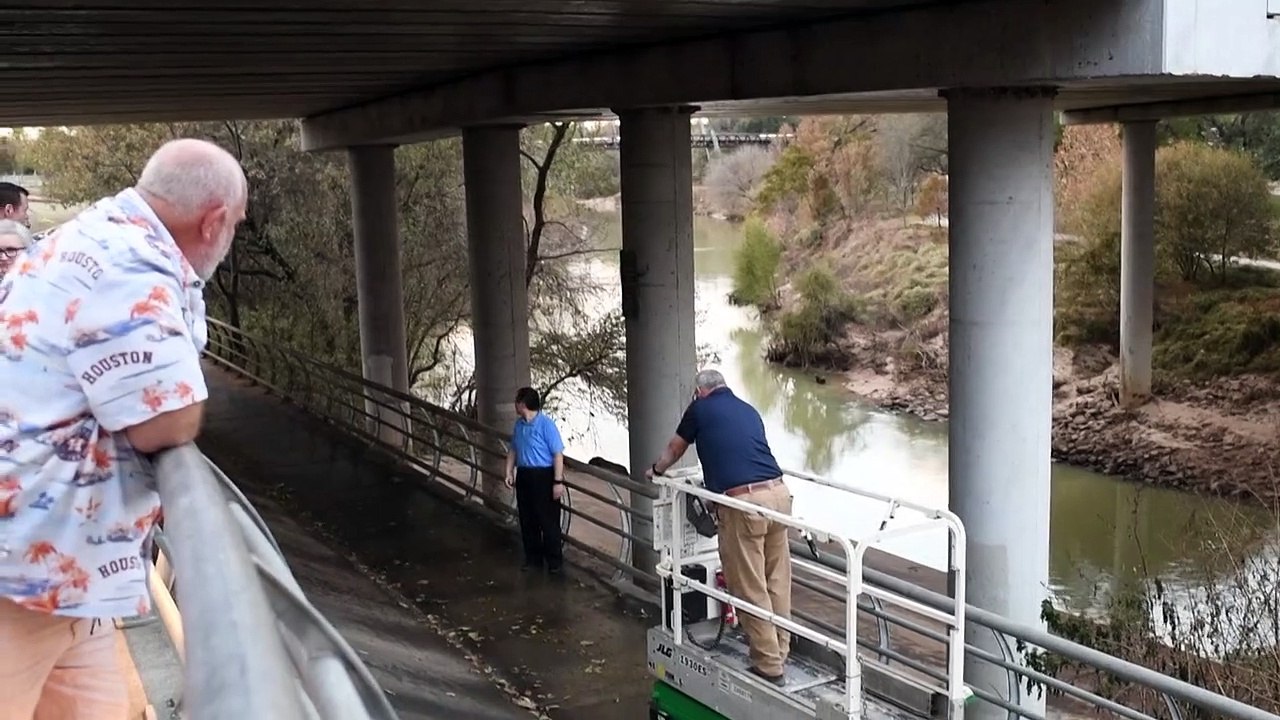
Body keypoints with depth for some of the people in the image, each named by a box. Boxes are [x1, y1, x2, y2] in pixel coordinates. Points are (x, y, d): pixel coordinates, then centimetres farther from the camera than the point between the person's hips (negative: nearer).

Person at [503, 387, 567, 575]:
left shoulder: (546, 424, -16)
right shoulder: (519, 424, 7)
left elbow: (558, 455, -15)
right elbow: (513, 450, 19)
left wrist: (558, 482, -17)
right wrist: (509, 473, 8)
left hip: (543, 476, -7)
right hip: (524, 476, 7)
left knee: (548, 521, -2)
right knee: (527, 520, 12)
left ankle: (555, 561, 9)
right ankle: (533, 559, 24)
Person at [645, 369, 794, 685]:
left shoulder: (700, 408, 11)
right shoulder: (748, 410, 24)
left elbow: (674, 449, 28)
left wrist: (656, 470, 50)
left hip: (743, 503, -6)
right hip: (777, 493, 6)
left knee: (751, 588, 2)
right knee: (778, 582, 16)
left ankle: (769, 666, 7)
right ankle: (778, 650, 27)